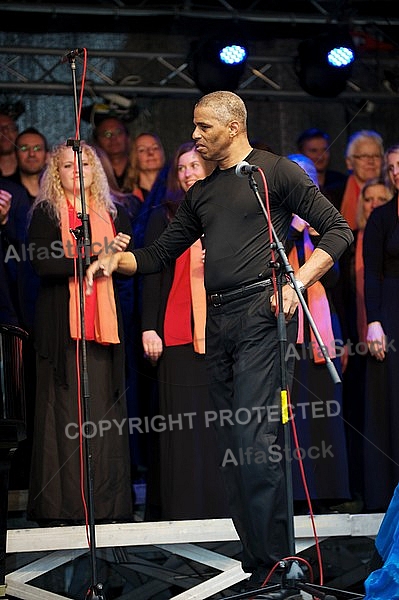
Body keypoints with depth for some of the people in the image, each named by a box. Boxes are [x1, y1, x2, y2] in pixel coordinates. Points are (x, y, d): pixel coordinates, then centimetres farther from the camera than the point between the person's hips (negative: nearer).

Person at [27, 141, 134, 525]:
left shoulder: (113, 215, 17)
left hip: (104, 325, 3)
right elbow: (42, 263, -8)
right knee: (64, 411, -6)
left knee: (105, 412, -2)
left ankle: (106, 504, 1)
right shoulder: (45, 213, 7)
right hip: (61, 324, -3)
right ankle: (60, 505, -5)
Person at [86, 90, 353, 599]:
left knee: (254, 442, -15)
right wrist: (115, 262, 5)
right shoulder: (200, 194, 21)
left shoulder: (275, 172, 1)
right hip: (219, 323, 7)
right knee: (231, 448, 5)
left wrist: (297, 282, -12)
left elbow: (337, 231, -1)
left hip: (261, 314, -7)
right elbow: (160, 254, 23)